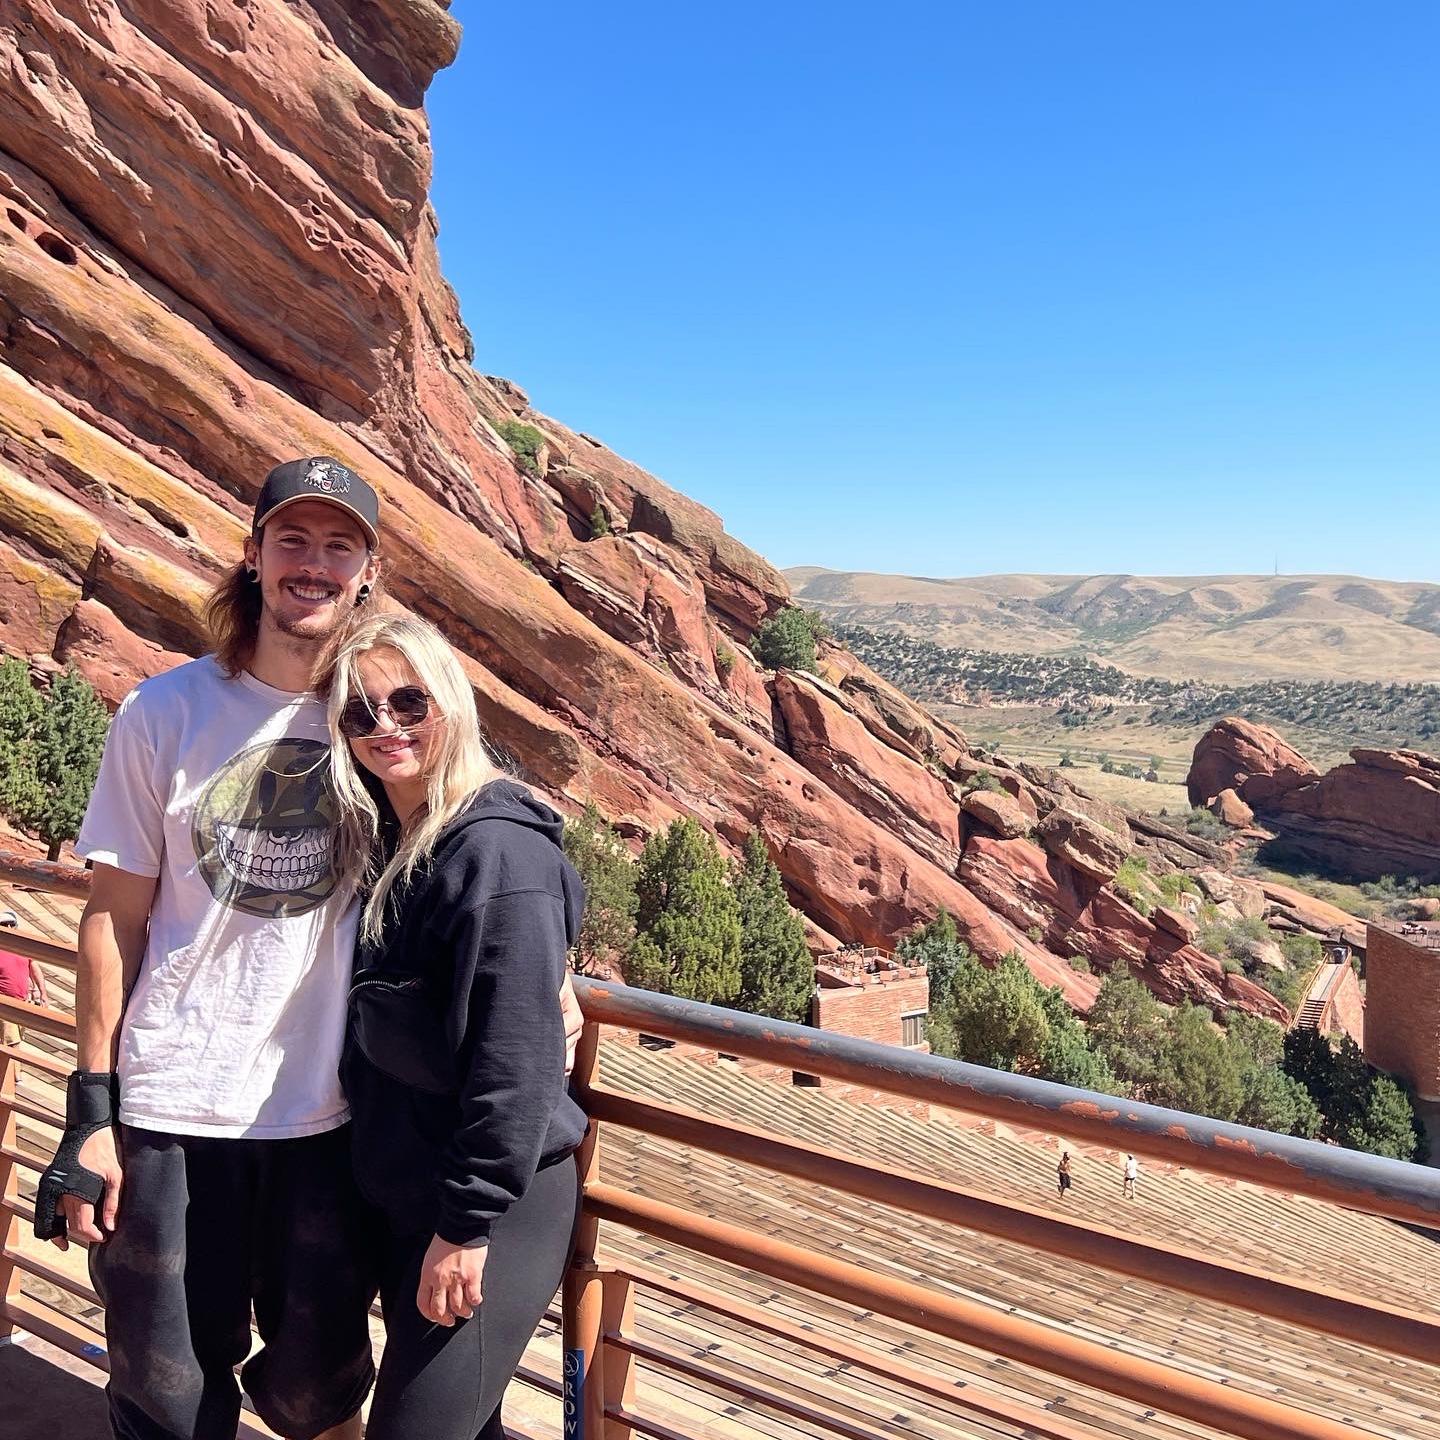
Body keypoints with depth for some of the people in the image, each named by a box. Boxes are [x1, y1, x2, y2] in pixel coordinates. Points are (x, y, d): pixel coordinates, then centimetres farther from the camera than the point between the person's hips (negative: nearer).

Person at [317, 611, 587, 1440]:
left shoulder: (499, 851, -20)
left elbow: (516, 1059, -23)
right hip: (405, 1194, 8)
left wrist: (468, 1223, -19)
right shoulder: (381, 845, 7)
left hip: (494, 1208, -8)